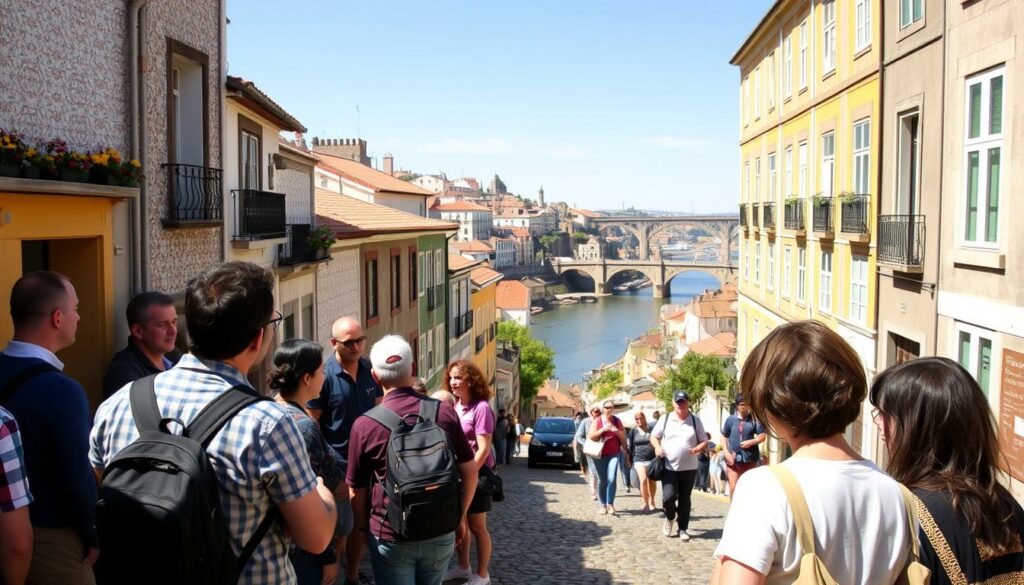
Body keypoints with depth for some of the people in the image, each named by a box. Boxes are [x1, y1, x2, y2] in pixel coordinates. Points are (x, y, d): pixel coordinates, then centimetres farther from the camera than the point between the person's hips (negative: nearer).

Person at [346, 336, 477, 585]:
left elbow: (357, 491, -2)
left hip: (391, 538, -2)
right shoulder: (445, 412, -6)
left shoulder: (364, 425, -12)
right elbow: (470, 473, 1)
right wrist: (460, 516, 15)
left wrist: (363, 528, 15)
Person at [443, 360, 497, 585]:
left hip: (476, 473, -7)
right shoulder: (454, 406, 4)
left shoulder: (481, 408, -17)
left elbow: (484, 449, -20)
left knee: (476, 526, 4)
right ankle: (463, 567, 33)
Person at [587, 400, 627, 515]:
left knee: (611, 479, -11)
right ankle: (603, 505, 9)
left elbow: (624, 437, 10)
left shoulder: (617, 421, 7)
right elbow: (590, 437, -7)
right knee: (602, 480, 2)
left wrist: (617, 431, -11)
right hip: (600, 454, -1)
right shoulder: (597, 421, 0)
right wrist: (602, 429, -18)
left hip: (614, 454, 1)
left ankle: (610, 504, -7)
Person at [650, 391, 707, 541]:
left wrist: (697, 449, -16)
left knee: (684, 499, 6)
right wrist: (657, 447, -10)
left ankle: (682, 529, 19)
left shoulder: (695, 420, 2)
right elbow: (654, 436, 11)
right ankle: (670, 518, 18)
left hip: (689, 467, 1)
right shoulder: (665, 419, 2)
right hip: (669, 466, -1)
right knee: (668, 496, -12)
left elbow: (704, 441, 6)